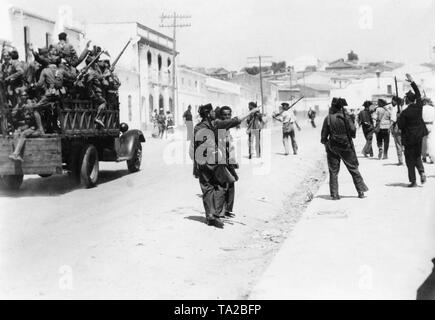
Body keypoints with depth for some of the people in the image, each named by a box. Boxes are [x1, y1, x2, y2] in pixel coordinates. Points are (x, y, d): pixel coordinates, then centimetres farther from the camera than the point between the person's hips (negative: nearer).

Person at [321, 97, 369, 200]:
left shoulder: (328, 118, -6)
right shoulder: (346, 117, -7)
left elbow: (324, 134, -3)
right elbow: (353, 130, -11)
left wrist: (325, 142, 14)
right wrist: (350, 136, 11)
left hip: (332, 147, 0)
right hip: (346, 146, 0)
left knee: (333, 171, 7)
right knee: (353, 169, 10)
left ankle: (334, 194, 3)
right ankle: (360, 191, 11)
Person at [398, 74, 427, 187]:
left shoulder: (405, 112, -19)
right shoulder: (419, 106, -4)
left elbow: (400, 126, -11)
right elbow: (418, 93, 12)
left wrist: (399, 118, 7)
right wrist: (412, 82, 16)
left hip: (409, 138, -5)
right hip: (419, 136, 5)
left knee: (410, 160, 4)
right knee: (417, 156, 21)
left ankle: (413, 181, 5)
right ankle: (422, 172, -2)